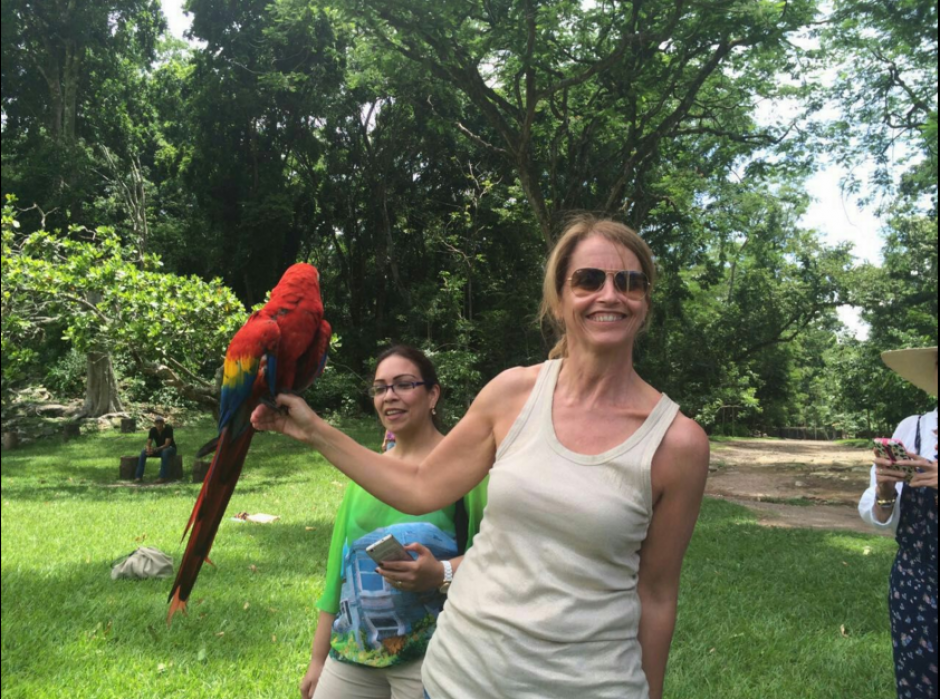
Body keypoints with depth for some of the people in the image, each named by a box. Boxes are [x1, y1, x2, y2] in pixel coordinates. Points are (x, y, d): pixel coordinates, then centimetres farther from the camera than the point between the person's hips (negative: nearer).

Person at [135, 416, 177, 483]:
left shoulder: (168, 428, -22)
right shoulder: (153, 430, -9)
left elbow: (167, 445, -29)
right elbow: (148, 444, -11)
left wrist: (155, 449, -41)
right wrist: (149, 450, -35)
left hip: (170, 449, -5)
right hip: (159, 449, 5)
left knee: (165, 452, -40)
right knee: (143, 453, -20)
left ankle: (163, 477, -41)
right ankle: (138, 476, -20)